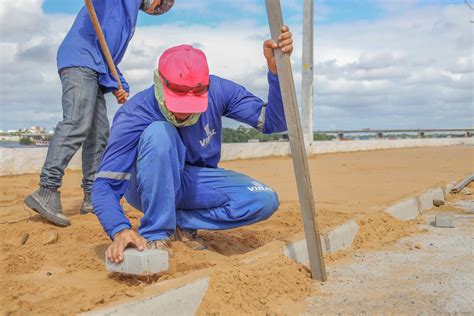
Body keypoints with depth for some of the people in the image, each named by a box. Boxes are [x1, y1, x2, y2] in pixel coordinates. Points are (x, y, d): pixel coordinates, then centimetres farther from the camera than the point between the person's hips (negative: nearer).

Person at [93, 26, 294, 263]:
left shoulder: (219, 91, -18)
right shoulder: (134, 115, -28)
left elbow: (273, 122, -17)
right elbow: (104, 185, -30)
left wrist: (276, 68, -32)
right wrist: (120, 230, -48)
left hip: (196, 184, 4)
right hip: (148, 187, -3)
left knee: (265, 200, -20)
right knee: (159, 133, -36)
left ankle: (182, 222, -5)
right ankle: (156, 234, -25)